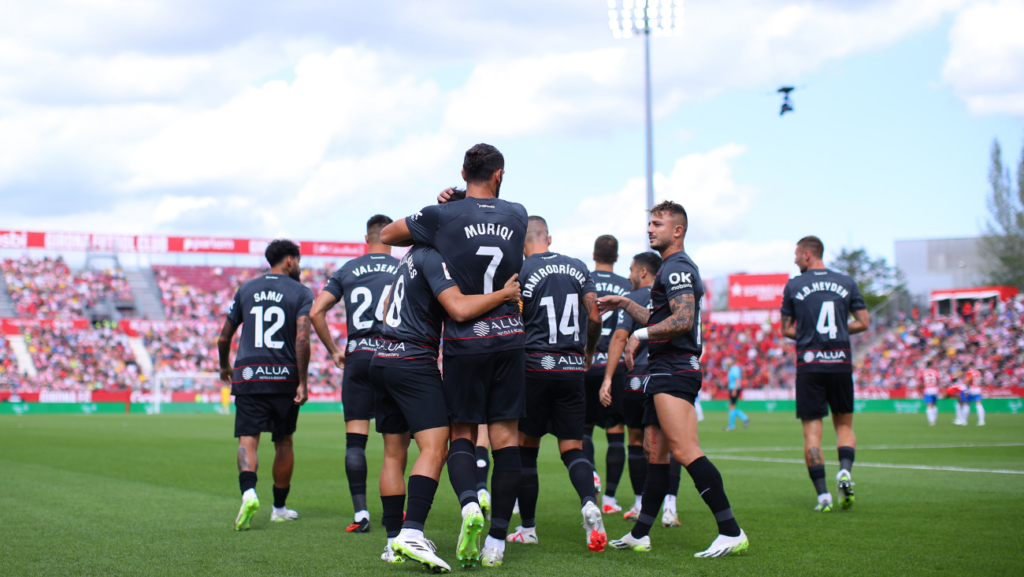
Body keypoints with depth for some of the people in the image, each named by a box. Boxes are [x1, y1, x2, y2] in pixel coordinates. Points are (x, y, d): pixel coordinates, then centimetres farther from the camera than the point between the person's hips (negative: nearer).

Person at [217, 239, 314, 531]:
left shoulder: (246, 290, 12)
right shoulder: (301, 293, 1)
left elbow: (224, 337, 15)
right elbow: (302, 339, -13)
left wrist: (225, 366, 32)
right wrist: (303, 382, -10)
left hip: (248, 375, 1)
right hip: (284, 376, -1)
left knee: (247, 440, -3)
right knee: (283, 442, 13)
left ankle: (248, 491, -30)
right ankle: (279, 508, 22)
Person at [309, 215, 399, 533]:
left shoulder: (346, 271, 9)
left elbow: (316, 312, 3)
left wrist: (333, 351, 12)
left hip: (357, 358, 1)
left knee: (355, 439, 2)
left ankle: (360, 513, -5)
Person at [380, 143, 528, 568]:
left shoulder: (442, 217, -5)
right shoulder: (517, 216, 5)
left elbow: (387, 236, 9)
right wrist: (454, 205, 7)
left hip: (464, 342, -2)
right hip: (509, 339, 2)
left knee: (462, 433, 9)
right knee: (505, 436, 3)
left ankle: (470, 503, -19)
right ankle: (497, 540, 0)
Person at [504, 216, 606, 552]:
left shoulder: (522, 271, -6)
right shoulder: (578, 268, 7)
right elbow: (594, 317, 5)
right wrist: (589, 352, 22)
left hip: (535, 366, -3)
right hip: (572, 369, 3)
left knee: (526, 449, 8)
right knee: (572, 448, 6)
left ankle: (528, 527, 14)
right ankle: (589, 503, -23)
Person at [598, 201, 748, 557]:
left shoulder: (677, 267, -10)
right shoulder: (671, 268, 23)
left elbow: (682, 321, -23)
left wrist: (640, 334, -15)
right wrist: (625, 305, 29)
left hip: (675, 371, -11)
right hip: (666, 371, 11)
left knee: (684, 450, -19)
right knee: (655, 451, 13)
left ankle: (731, 532, -23)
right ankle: (639, 535, 19)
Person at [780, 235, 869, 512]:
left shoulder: (793, 286, 2)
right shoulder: (846, 282, 7)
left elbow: (786, 329, 7)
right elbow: (864, 323, 7)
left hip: (809, 363, -2)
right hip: (841, 361, 2)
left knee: (812, 430, 1)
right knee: (844, 424, 14)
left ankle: (823, 494, -6)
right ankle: (845, 471, -11)